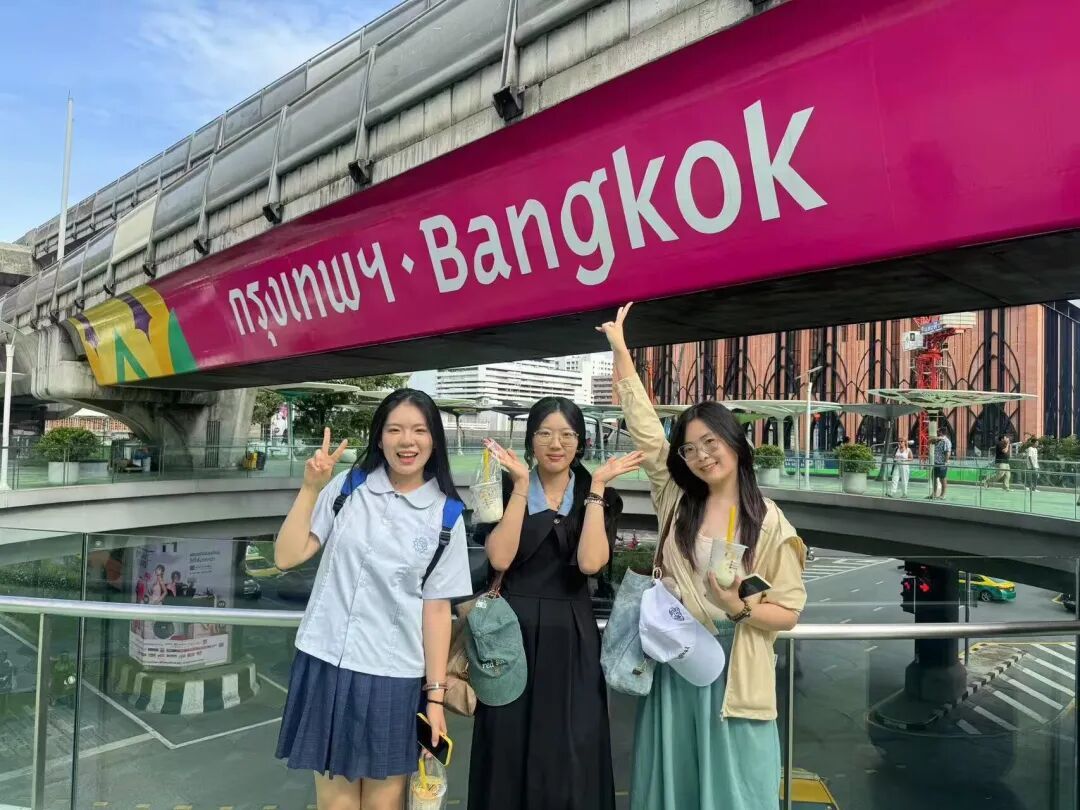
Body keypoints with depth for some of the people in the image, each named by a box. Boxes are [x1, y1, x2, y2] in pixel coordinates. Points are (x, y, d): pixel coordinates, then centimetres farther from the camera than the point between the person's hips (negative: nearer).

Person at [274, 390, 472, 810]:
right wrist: (311, 488, -14)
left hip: (395, 675, 0)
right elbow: (286, 557, -5)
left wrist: (435, 693, 1)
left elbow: (436, 607, 0)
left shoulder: (447, 516, -3)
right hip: (326, 663, 1)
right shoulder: (347, 486, -2)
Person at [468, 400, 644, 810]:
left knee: (569, 756, 6)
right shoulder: (505, 488, 0)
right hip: (512, 631, 0)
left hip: (570, 637, 1)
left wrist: (596, 487, -15)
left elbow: (590, 562, -15)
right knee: (510, 751, 8)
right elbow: (500, 558, -15)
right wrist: (521, 486, -16)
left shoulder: (599, 498, 3)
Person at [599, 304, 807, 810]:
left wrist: (741, 606, -22)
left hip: (733, 672, -3)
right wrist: (619, 348, 1)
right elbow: (643, 427, 1)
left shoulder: (768, 522, -4)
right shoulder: (676, 502, 3)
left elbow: (788, 612, -2)